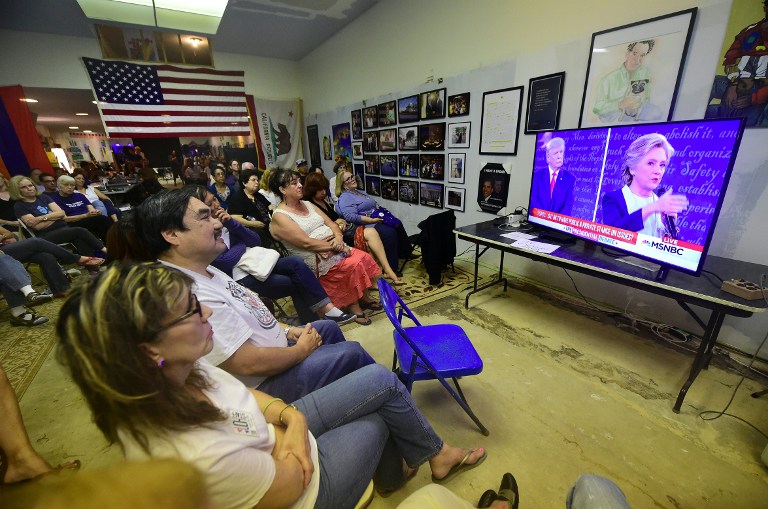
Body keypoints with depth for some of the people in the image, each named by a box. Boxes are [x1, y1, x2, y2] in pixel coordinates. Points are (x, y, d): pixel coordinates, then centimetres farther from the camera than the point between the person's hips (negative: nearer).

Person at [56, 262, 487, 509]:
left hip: (279, 433, 5)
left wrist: (290, 416, -17)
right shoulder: (197, 456, -42)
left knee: (382, 380, 3)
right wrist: (288, 427, -12)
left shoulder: (177, 373, -17)